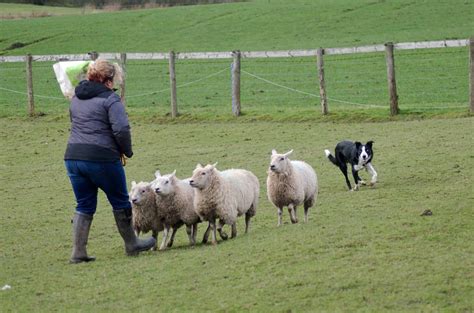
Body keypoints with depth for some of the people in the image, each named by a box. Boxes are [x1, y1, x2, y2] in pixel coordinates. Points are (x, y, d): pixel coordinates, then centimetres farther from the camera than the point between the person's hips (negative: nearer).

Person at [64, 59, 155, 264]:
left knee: (84, 206, 13)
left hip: (73, 157, 6)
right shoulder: (109, 99, -9)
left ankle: (78, 252, 6)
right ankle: (131, 245, 25)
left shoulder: (76, 98, 15)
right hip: (101, 158, -6)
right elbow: (121, 129, -19)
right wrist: (127, 151, 0)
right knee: (120, 202, 12)